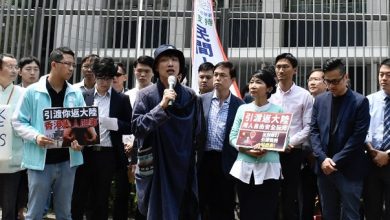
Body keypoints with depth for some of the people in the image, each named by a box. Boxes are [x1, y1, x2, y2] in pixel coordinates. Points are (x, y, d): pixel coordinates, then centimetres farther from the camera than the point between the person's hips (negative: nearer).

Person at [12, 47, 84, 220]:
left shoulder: (76, 94, 7)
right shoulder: (33, 91, -2)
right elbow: (18, 122, -1)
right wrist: (36, 136, -18)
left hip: (67, 161, 3)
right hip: (40, 161, -3)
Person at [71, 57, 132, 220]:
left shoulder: (122, 99, 3)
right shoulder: (84, 96, 8)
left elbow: (130, 127, 1)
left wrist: (112, 123, -16)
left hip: (107, 155, -1)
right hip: (85, 152, 1)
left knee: (101, 200, 9)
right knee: (78, 197, 4)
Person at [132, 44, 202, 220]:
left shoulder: (190, 96, 5)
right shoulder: (146, 95, -3)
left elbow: (197, 133, 11)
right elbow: (137, 128, -13)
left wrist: (194, 163, 12)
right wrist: (162, 106, -20)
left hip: (184, 170, 3)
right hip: (156, 169, -3)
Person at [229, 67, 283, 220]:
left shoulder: (277, 110, 1)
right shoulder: (242, 109, 8)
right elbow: (233, 136, 4)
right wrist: (247, 150, -14)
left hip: (268, 168, -2)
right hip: (244, 167, 3)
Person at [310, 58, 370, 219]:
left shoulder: (360, 102, -5)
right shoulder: (320, 100, 8)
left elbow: (358, 136, -11)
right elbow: (314, 131, 5)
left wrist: (336, 161, -13)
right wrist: (323, 158, -8)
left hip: (349, 170, -4)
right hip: (324, 168, 4)